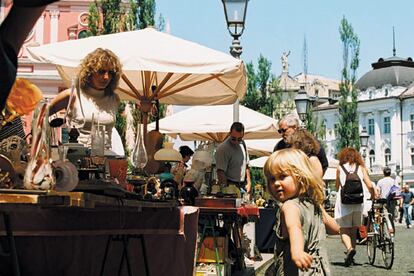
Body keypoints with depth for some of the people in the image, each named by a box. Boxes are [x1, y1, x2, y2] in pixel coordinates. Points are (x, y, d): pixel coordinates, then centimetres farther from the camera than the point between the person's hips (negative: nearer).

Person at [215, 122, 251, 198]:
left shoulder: (242, 144, 12)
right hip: (231, 187, -7)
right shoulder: (223, 148, -14)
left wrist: (249, 182, 15)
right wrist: (225, 188, -28)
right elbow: (220, 172, -19)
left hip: (242, 185, 7)